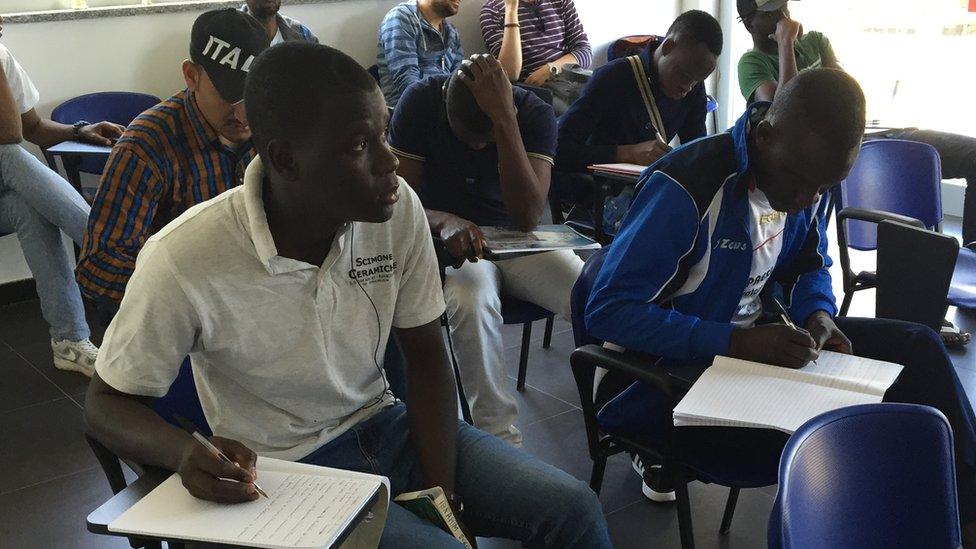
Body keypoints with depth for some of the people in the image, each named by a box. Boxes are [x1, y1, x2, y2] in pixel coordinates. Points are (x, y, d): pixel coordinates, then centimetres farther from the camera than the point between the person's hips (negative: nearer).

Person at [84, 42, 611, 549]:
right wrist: (185, 451, -32)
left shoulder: (398, 208, -13)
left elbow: (425, 356, -1)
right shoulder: (182, 261, -24)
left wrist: (443, 495, -10)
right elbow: (108, 402, -11)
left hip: (383, 425, 4)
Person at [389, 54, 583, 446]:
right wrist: (444, 222, -36)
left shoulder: (534, 112, -13)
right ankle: (499, 439, -24)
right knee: (471, 301, -37)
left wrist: (504, 118, -32)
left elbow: (528, 216, -25)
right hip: (448, 238, -1)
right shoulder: (421, 101, -13)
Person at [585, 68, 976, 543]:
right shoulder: (689, 187, -25)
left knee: (916, 346, -1)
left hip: (753, 339, 8)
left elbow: (810, 264, 17)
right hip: (674, 372, -7)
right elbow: (607, 310, -25)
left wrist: (818, 315, -7)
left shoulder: (805, 174, -2)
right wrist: (738, 342, -30)